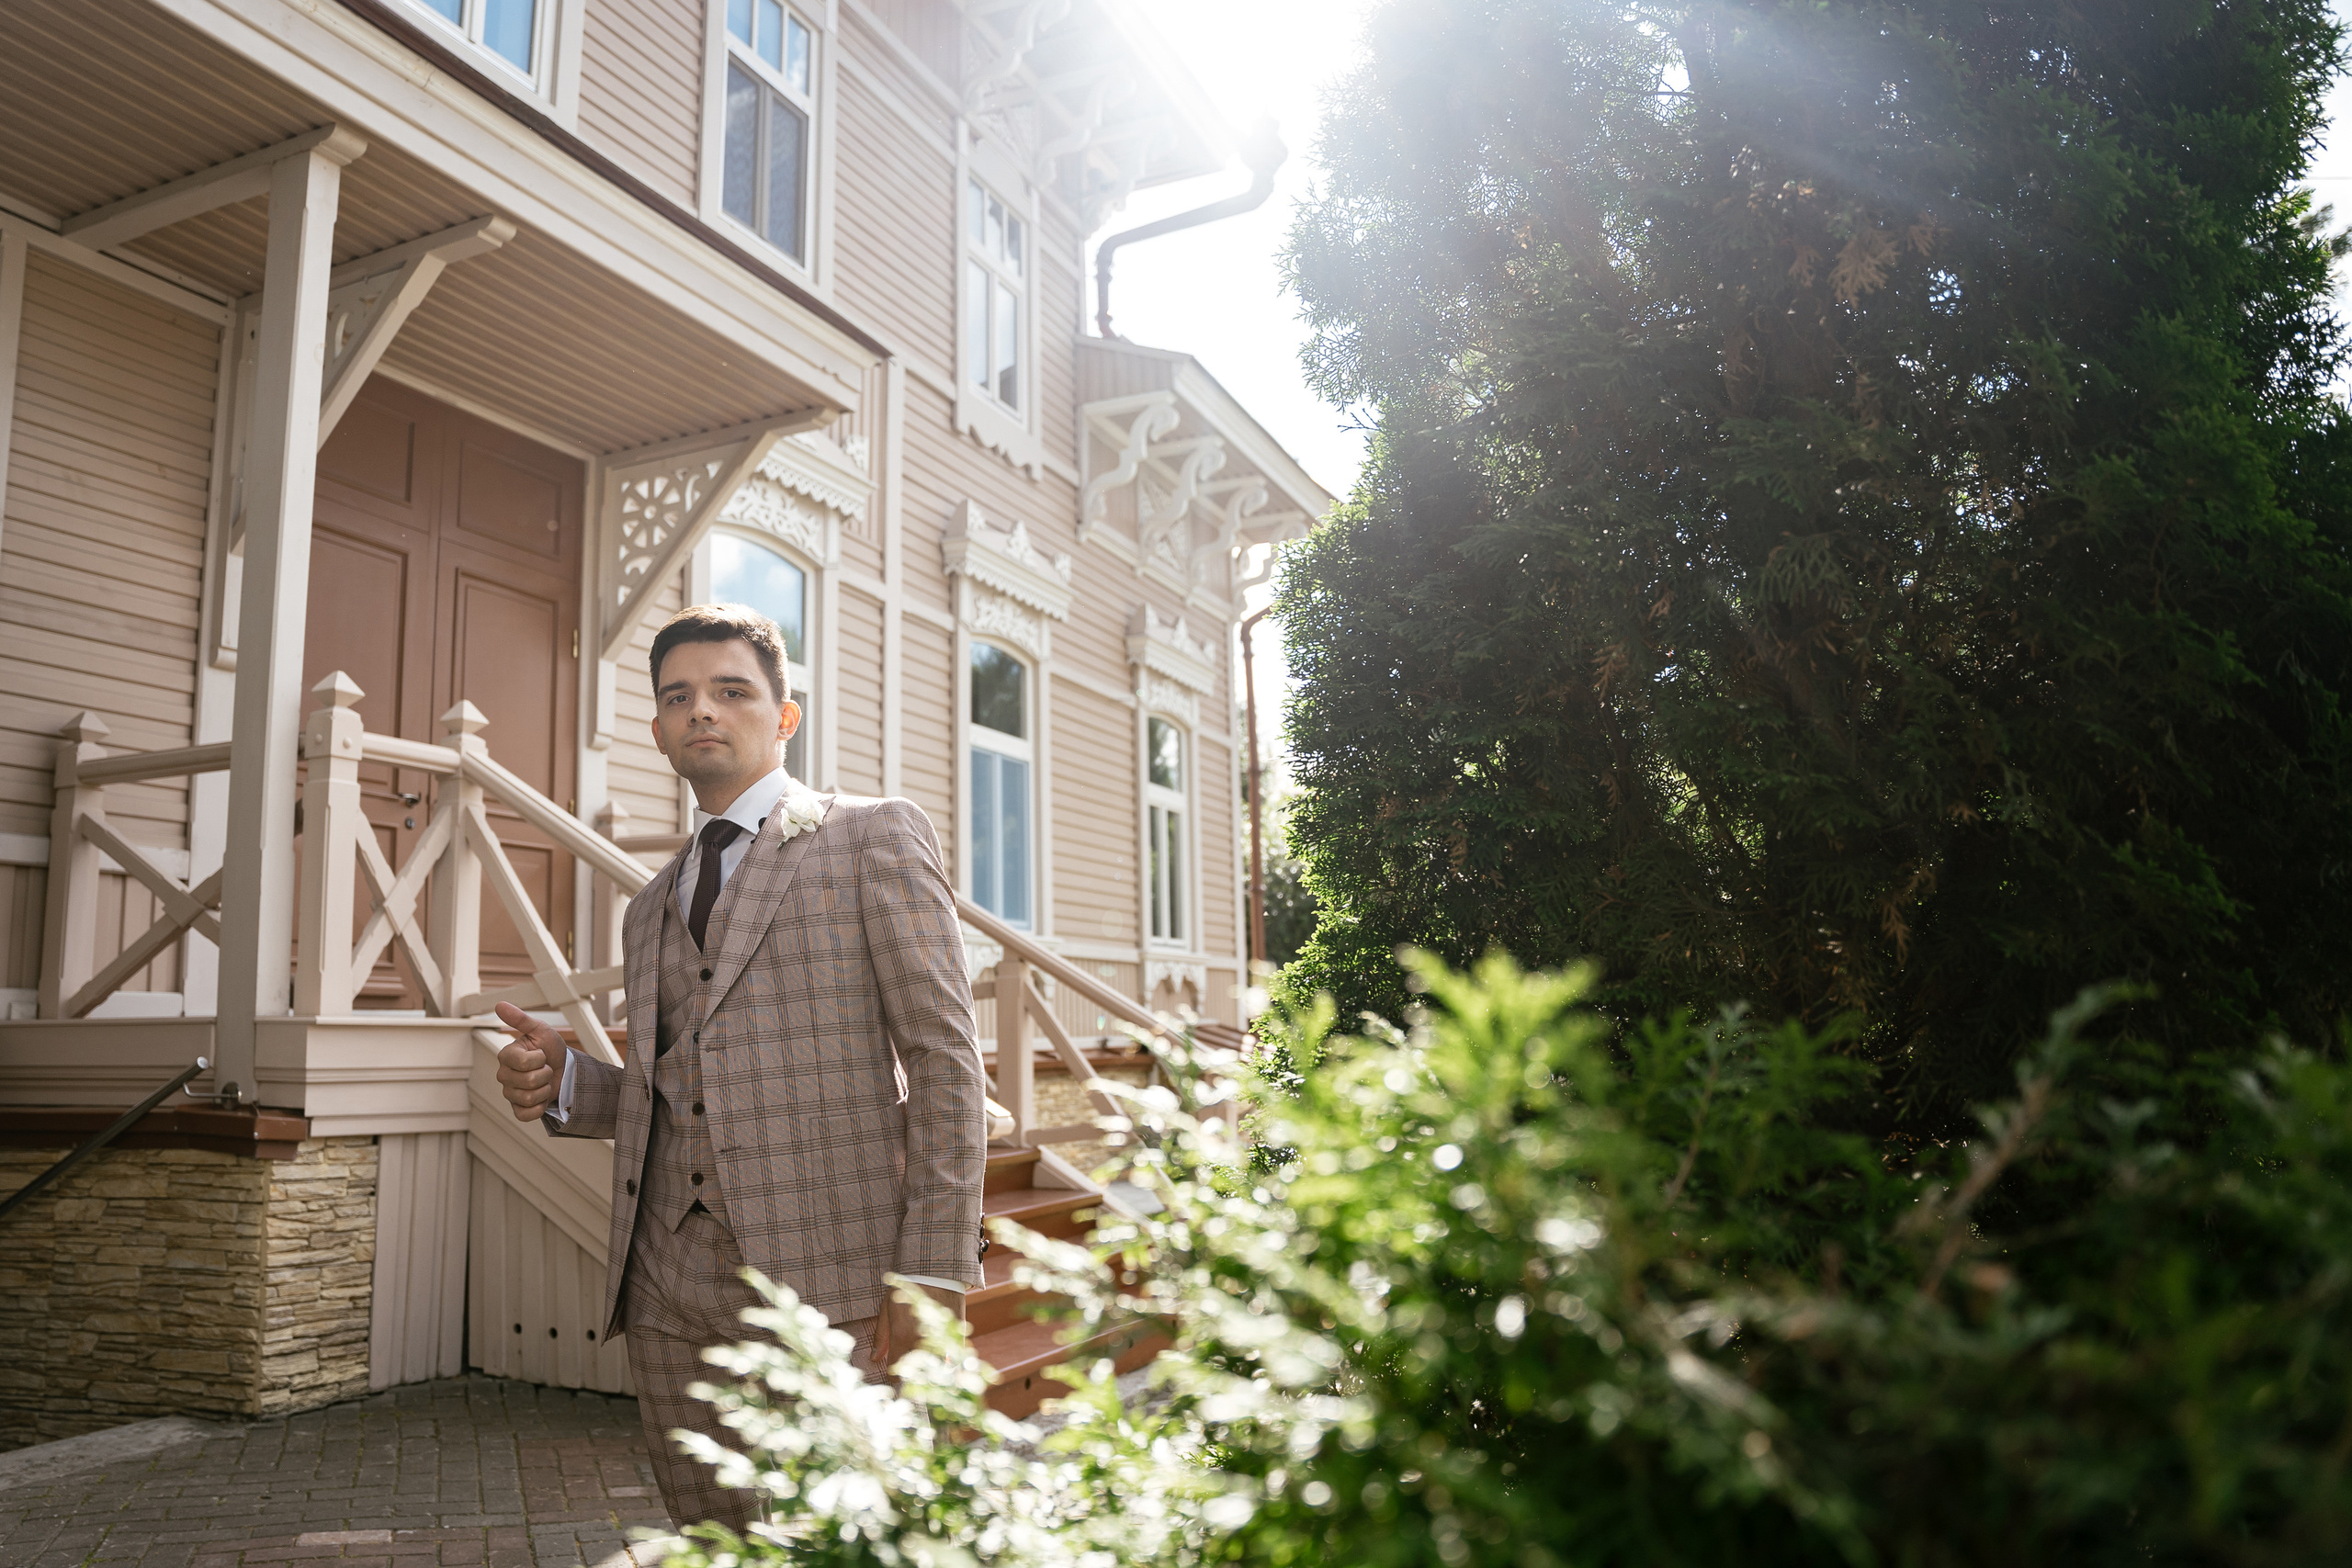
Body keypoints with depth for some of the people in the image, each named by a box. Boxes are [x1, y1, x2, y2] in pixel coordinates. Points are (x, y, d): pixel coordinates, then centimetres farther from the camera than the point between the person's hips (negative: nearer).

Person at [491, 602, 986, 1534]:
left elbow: (944, 1061, -6)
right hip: (671, 1285, 6)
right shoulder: (652, 907, 20)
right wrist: (561, 1084, 3)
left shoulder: (875, 838, 1)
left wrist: (933, 1274, -14)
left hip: (827, 1281, -5)